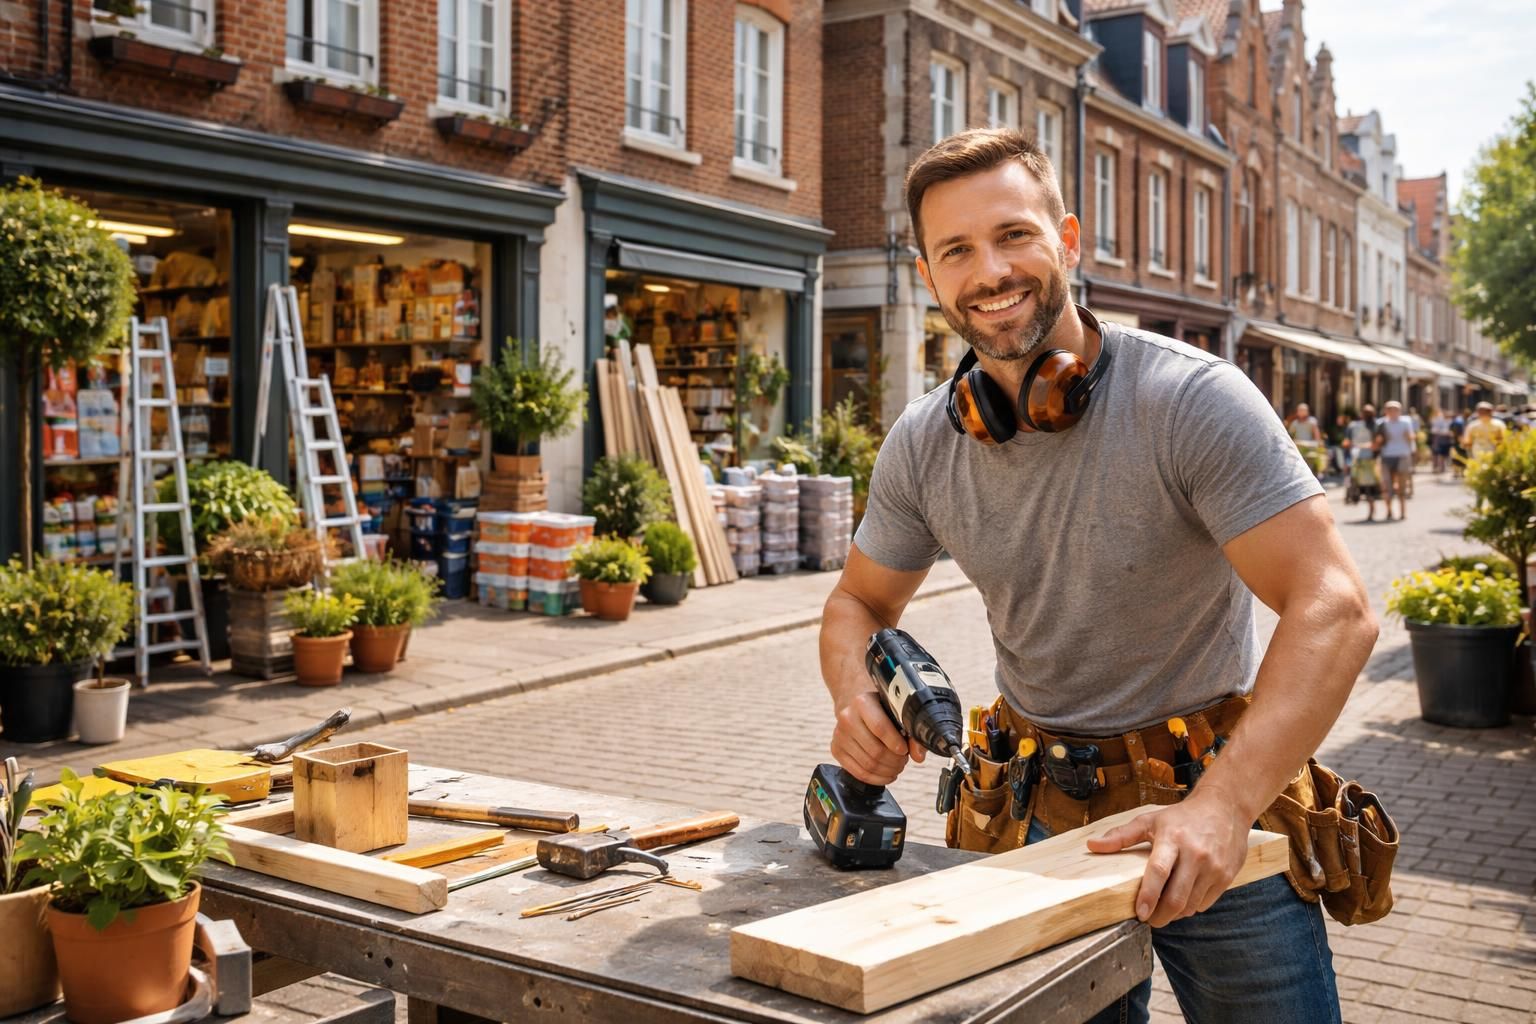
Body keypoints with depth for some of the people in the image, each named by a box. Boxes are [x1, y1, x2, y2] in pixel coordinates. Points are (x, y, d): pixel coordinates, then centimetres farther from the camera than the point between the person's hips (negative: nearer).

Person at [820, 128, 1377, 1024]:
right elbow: (860, 602, 9)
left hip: (1217, 795, -3)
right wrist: (858, 698, -14)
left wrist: (1222, 806, -36)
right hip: (1039, 817, 3)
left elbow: (1334, 611, -25)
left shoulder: (1194, 399, -19)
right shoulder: (922, 445, -5)